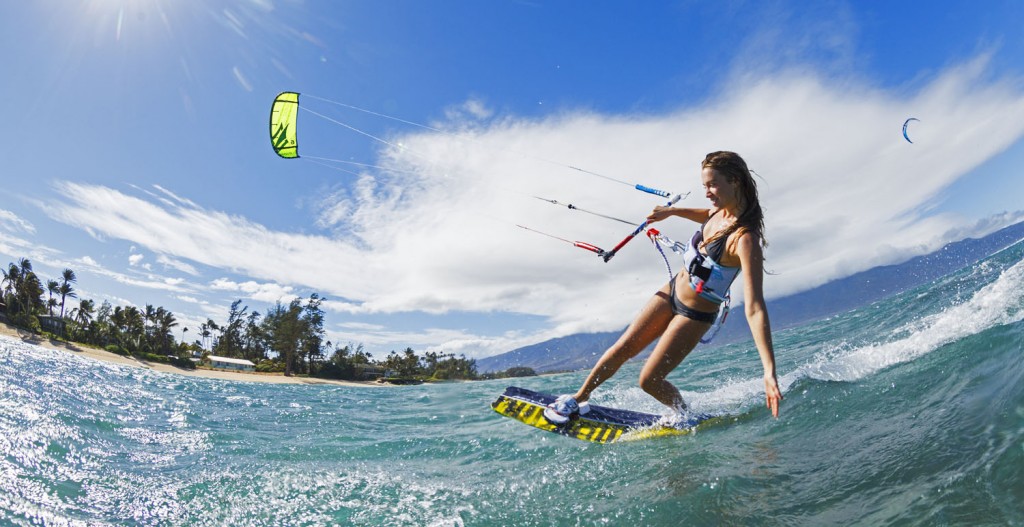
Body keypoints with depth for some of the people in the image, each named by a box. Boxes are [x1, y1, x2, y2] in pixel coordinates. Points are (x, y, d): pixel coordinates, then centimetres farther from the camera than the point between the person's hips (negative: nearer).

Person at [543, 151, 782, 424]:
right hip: (672, 291, 7)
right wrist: (673, 211, 14)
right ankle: (578, 399, 24)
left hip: (695, 316, -7)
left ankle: (683, 415, 29)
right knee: (622, 348, 7)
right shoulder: (721, 210, -7)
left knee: (649, 380, -2)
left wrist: (770, 370, -42)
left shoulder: (745, 239, -31)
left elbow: (754, 308, -37)